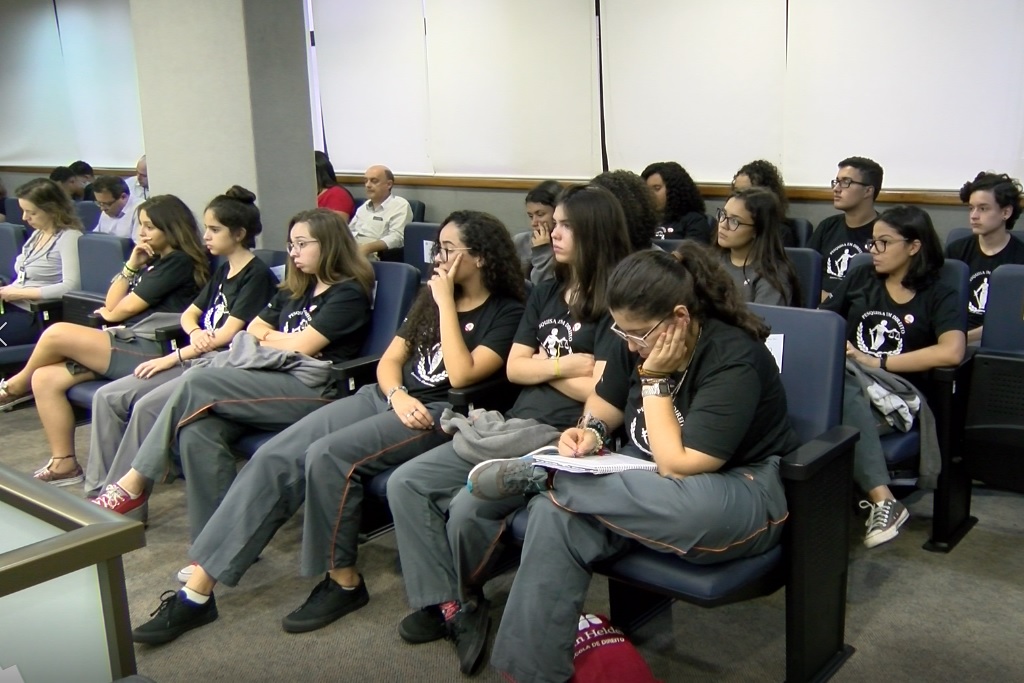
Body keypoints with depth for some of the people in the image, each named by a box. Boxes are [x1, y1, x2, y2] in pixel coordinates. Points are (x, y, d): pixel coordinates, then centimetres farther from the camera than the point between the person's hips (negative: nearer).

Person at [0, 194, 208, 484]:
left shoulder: (179, 262, -6)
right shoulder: (153, 261, 23)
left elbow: (128, 307, -6)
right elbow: (111, 304, 17)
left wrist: (108, 315, 15)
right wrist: (132, 265, 7)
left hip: (149, 350, -10)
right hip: (129, 343, 10)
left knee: (56, 333, -18)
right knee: (45, 379, -5)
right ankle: (64, 464, 0)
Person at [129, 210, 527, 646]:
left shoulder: (507, 313, -2)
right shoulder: (431, 298, 18)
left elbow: (461, 374, -17)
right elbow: (389, 361, 15)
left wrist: (446, 303, -12)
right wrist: (397, 395, -7)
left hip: (439, 414, -7)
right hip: (385, 397, 7)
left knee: (327, 457, -29)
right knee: (273, 457, -13)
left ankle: (343, 581, -8)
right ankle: (197, 590, -12)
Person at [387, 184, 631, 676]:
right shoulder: (545, 294, 17)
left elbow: (598, 391, -14)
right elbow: (514, 368, 11)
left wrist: (542, 366, 0)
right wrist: (563, 366, -6)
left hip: (561, 440, -8)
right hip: (512, 428, 8)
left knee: (469, 506, -28)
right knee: (405, 484, -7)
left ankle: (466, 597, 5)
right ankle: (448, 605, -6)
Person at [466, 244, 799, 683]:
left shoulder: (733, 359, -24)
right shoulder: (640, 341, -3)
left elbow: (679, 466, -27)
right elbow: (607, 401, 15)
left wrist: (655, 381, -22)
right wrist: (592, 431, -7)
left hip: (742, 495, -5)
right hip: (651, 483, 6)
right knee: (554, 512, -22)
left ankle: (537, 475, -16)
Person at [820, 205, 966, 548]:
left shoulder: (938, 298, 7)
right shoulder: (860, 279, 20)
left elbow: (952, 352, -13)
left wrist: (877, 362, -13)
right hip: (844, 379, 3)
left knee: (845, 393, -39)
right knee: (845, 392, -37)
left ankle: (876, 497, -35)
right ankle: (882, 500, -40)